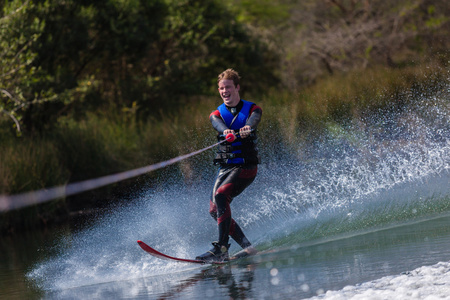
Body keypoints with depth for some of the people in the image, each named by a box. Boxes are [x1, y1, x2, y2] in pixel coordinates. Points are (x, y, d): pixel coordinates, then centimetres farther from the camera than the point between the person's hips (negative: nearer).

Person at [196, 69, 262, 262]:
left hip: (246, 167, -5)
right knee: (214, 210, -5)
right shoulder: (217, 114, 9)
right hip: (225, 167, 5)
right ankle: (247, 247, 4)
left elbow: (253, 120, -23)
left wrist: (248, 128, -49)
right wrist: (226, 131, -41)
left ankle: (221, 249, -28)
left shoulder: (252, 109, 2)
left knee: (221, 195, -26)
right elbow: (218, 124, -16)